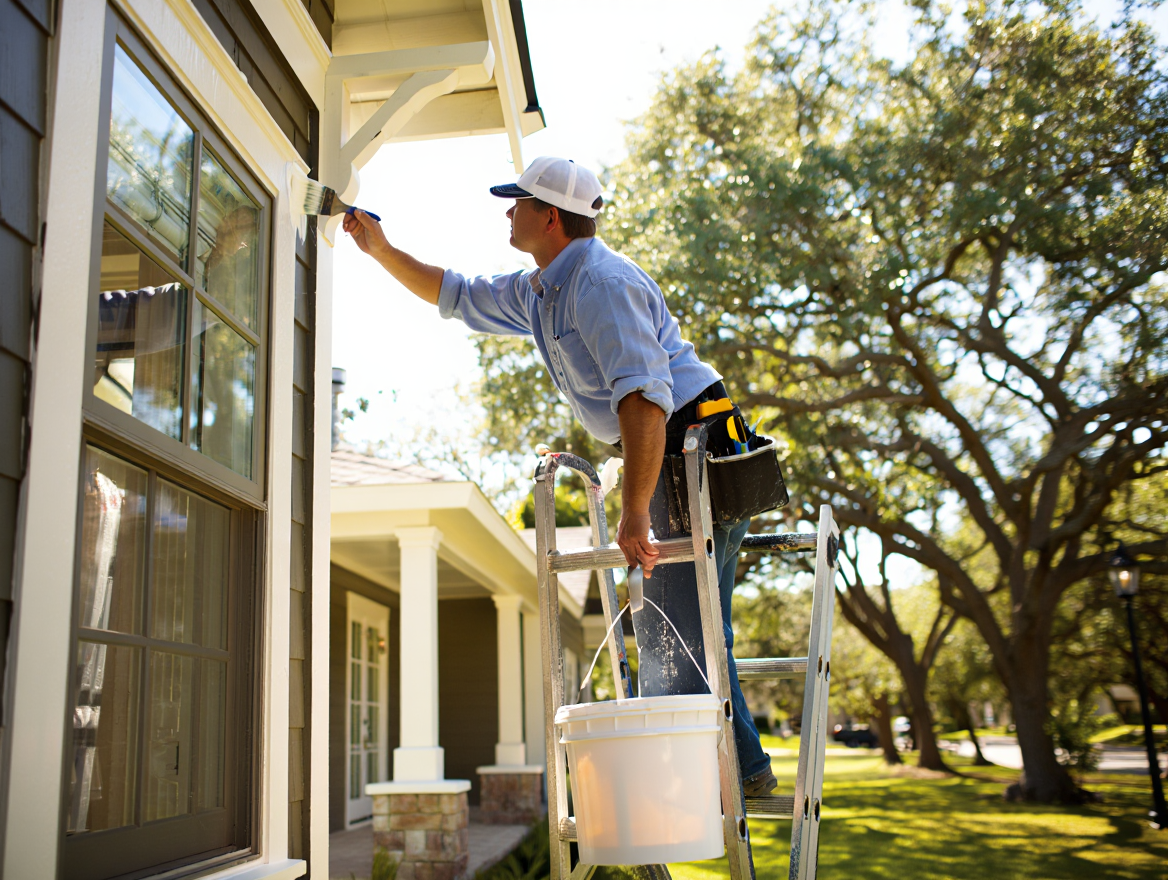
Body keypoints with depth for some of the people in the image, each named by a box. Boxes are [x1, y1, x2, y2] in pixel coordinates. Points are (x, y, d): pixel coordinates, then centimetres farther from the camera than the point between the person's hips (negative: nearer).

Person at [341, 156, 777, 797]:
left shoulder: (601, 282, -18)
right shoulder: (538, 293, 15)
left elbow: (644, 394, -29)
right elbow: (457, 297, 29)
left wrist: (634, 511, -34)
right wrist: (380, 250, 22)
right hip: (674, 459, 10)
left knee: (671, 631, -8)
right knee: (691, 628, 14)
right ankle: (741, 766, 22)